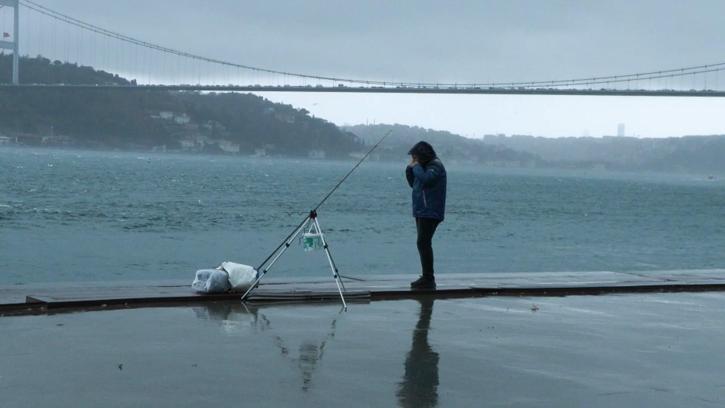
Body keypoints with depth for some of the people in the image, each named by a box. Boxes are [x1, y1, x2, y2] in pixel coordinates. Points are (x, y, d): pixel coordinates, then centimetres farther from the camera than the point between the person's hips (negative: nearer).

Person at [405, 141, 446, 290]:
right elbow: (413, 184, 23)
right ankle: (426, 278, 17)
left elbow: (425, 179, -28)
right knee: (423, 244, 11)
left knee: (423, 243, -15)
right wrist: (410, 168, 9)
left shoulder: (436, 166, -10)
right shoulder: (424, 166, 18)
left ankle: (428, 279, -16)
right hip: (421, 212, 10)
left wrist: (416, 166, -13)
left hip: (430, 213, -10)